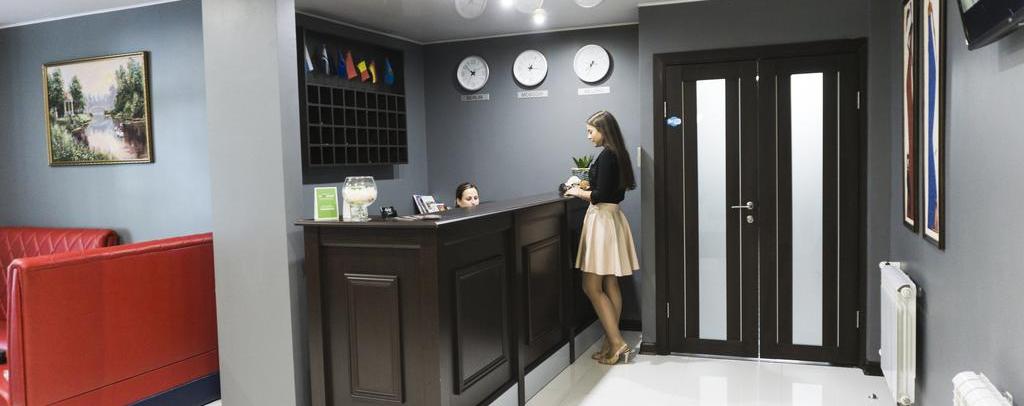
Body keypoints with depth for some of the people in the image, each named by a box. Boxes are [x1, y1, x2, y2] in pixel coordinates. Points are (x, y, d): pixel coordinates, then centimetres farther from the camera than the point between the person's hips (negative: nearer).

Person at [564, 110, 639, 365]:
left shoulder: (607, 155, -16)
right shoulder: (617, 154, 13)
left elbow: (601, 196, -20)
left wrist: (579, 193, -5)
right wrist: (586, 188, 13)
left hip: (602, 219, -10)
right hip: (610, 217, 10)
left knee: (592, 287, -5)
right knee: (610, 286, 11)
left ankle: (617, 344, -4)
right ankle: (612, 344, 16)